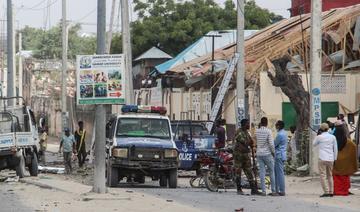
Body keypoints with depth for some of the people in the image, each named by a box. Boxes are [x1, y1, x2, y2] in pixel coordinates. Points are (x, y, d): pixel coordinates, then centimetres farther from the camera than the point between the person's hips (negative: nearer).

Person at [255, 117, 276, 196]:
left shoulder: (256, 131, 2)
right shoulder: (268, 131, -11)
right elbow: (271, 144, -14)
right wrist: (273, 152, 1)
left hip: (259, 154, 4)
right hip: (267, 154, -4)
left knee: (262, 172, 4)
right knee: (271, 172, 4)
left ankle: (263, 191, 2)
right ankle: (273, 191, 3)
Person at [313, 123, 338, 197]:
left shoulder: (319, 137, -4)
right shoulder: (332, 137, 5)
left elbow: (314, 144, 14)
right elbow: (335, 149, 9)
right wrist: (335, 158, 17)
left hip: (322, 159, -4)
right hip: (330, 159, 4)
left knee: (323, 175, -3)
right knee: (330, 175, 15)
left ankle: (326, 192, -11)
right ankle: (331, 192, 15)